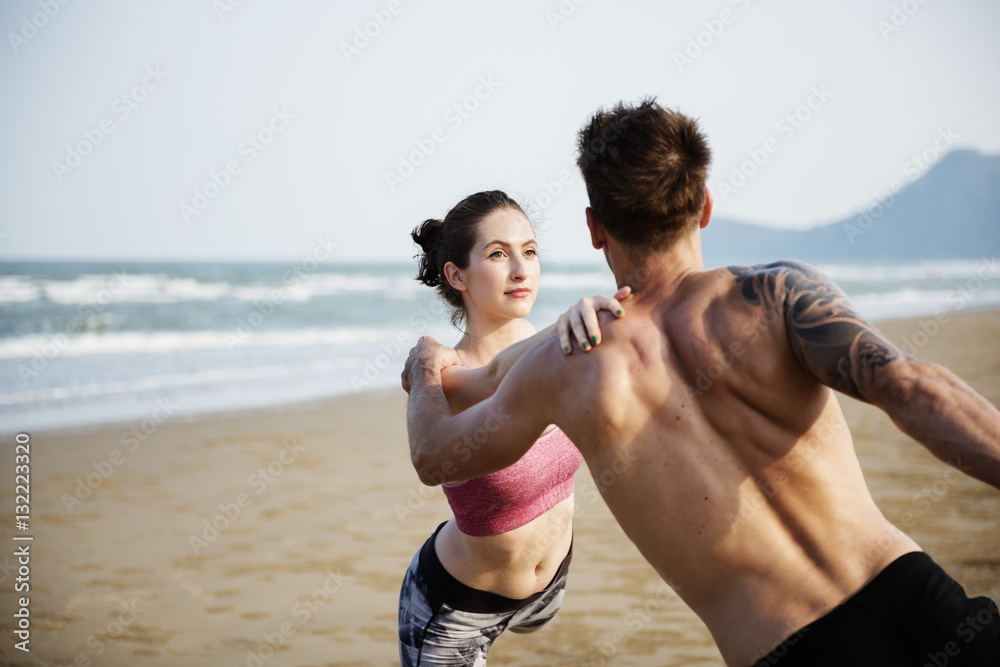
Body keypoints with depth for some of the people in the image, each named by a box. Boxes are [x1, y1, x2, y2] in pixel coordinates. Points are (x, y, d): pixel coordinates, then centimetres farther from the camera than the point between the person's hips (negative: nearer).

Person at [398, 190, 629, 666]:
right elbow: (499, 377, -54)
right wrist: (570, 320, -73)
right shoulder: (438, 382, -34)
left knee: (532, 624, 38)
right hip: (457, 604, -6)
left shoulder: (541, 349, -13)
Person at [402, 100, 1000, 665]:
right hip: (916, 605, -1)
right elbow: (911, 388, -16)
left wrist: (428, 366, 43)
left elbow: (435, 456, 23)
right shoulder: (777, 292, 1)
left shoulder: (564, 369, 6)